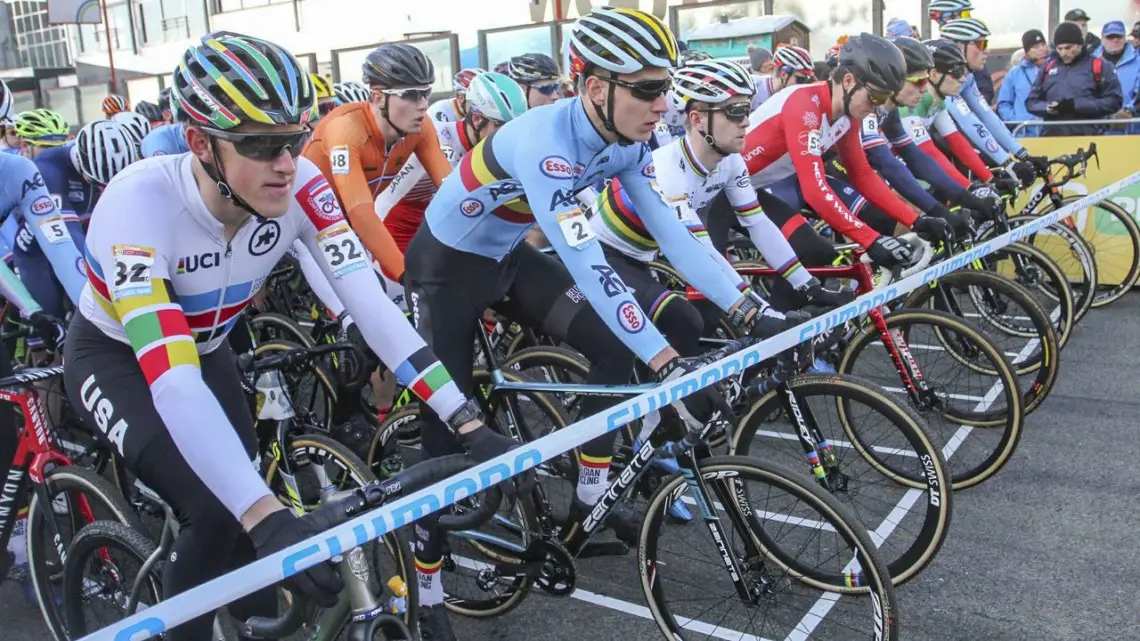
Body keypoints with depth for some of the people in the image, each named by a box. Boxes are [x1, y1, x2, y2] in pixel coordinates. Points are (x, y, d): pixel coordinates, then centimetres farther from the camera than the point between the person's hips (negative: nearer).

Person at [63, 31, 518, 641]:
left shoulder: (300, 187, -26)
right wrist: (267, 517, -56)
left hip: (205, 350, 4)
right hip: (116, 357, -4)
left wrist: (469, 424, -39)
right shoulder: (139, 203, -38)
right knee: (216, 511, -23)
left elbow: (371, 305, -31)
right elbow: (171, 380, -46)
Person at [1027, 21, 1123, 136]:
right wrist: (1047, 108, -6)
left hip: (1087, 137, -3)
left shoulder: (1099, 66, 4)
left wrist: (1077, 105, -13)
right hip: (1052, 136, 4)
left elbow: (1114, 100, -3)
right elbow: (1031, 101, 17)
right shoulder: (1048, 66, 16)